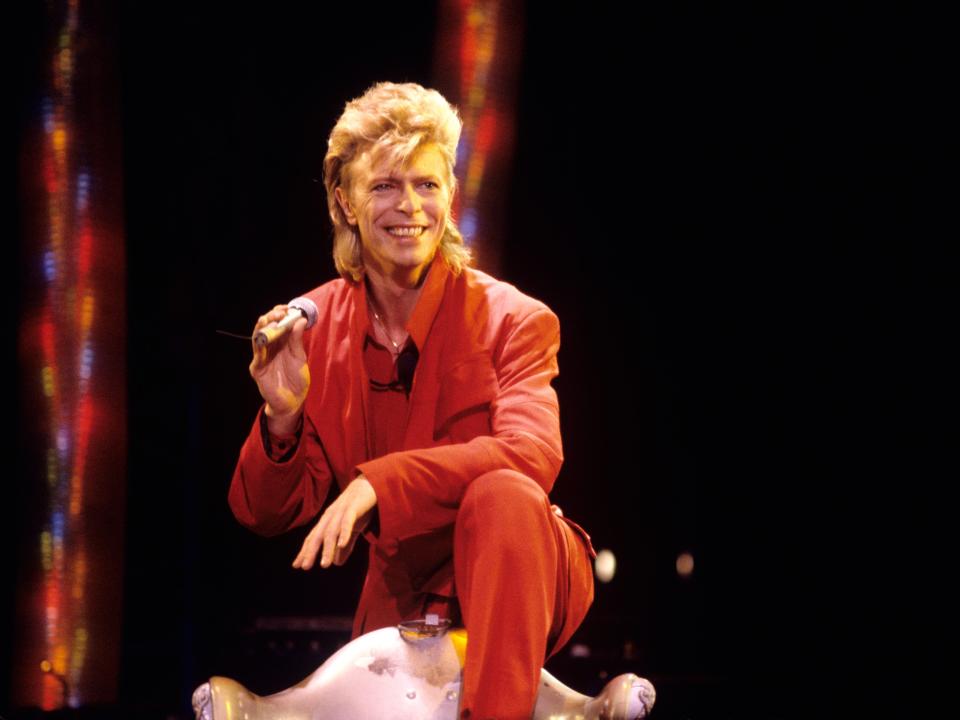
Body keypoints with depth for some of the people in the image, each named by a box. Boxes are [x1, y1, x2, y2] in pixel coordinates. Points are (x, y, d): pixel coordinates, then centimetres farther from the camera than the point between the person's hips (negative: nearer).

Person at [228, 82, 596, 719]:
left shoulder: (513, 320, -8)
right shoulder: (313, 327, 1)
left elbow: (533, 455, -26)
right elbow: (268, 516, 2)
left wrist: (378, 483, -36)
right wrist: (282, 418, -19)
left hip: (519, 575, -2)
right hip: (403, 597, 2)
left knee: (500, 495, -34)